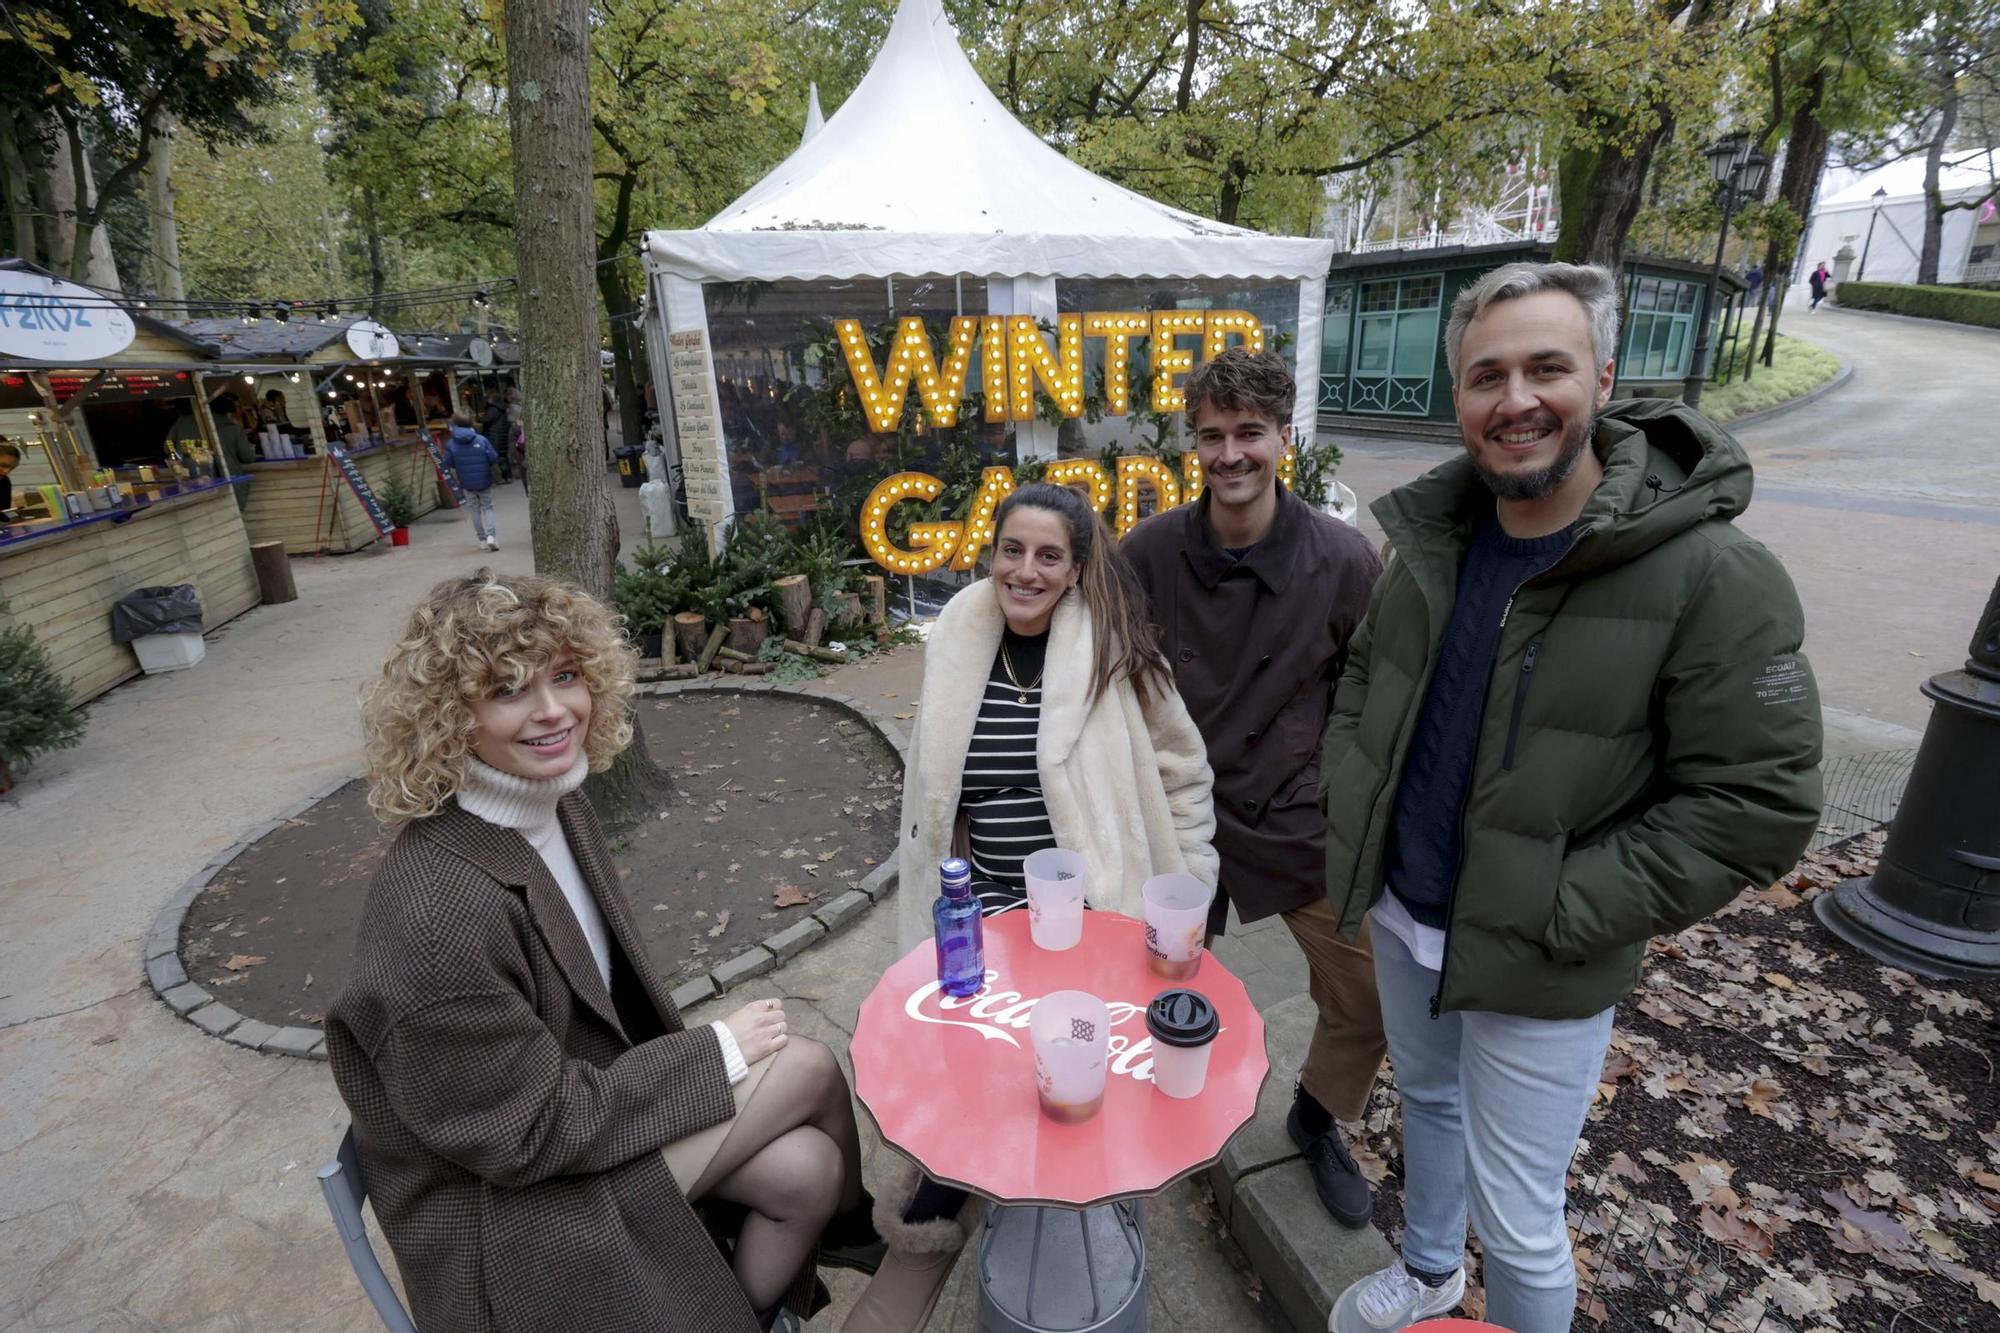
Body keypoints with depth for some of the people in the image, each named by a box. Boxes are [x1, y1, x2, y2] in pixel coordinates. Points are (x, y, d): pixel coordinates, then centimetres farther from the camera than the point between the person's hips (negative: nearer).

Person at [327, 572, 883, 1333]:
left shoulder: (558, 806, -5)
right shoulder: (437, 908, -32)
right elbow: (528, 1133, -23)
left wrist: (691, 1050, -1)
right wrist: (717, 1053, -17)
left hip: (586, 1097, 7)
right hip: (513, 1216, -7)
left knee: (808, 1167, -5)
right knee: (808, 1068, -10)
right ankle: (851, 1232, 20)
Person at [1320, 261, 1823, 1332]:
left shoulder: (1713, 575, -21)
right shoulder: (1436, 538, -4)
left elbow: (1756, 805, -18)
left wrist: (1554, 913, -20)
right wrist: (1355, 834, 1)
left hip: (1536, 973, -5)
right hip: (1402, 921, 6)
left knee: (1514, 1220, 10)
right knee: (1425, 1100, 29)